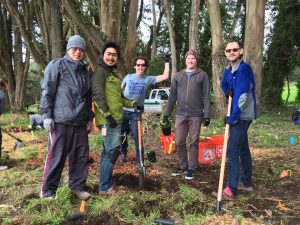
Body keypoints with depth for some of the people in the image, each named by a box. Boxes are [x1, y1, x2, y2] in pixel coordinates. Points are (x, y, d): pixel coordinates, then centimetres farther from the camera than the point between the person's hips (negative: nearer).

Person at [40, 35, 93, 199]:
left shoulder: (85, 71, 18)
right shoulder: (57, 65, 0)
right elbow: (47, 91, -5)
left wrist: (90, 118, 20)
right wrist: (47, 115, -11)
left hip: (80, 122, 6)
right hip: (61, 121, -6)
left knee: (82, 156, 9)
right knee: (56, 157, 0)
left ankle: (77, 186, 25)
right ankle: (47, 191, 14)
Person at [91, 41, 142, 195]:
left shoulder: (114, 73, 22)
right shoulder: (100, 72, -8)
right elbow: (97, 95, -18)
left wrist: (133, 104, 17)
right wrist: (108, 114, -23)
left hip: (115, 119, 10)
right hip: (108, 120, -10)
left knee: (108, 151, 15)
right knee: (113, 151, -8)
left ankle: (105, 184, 26)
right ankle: (105, 187, 3)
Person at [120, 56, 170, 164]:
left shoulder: (148, 79, -2)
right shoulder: (128, 77, 0)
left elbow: (165, 76, -6)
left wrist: (166, 62, -6)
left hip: (136, 112, -2)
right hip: (123, 110, 2)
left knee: (136, 136, -7)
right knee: (122, 134, 15)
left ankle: (139, 161, 2)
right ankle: (123, 153, 39)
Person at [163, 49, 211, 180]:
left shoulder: (202, 75, 3)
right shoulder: (178, 76, 12)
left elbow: (206, 96, -2)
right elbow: (172, 96, 13)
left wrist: (207, 115, -9)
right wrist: (167, 113, 9)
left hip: (196, 115, -3)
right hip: (180, 114, 3)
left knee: (194, 142, 5)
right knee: (179, 142, 6)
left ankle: (192, 168, 17)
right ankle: (183, 166, 22)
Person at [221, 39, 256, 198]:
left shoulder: (244, 68, -18)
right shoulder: (228, 70, 8)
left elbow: (241, 95, -24)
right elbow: (224, 85, 27)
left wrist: (233, 117, -22)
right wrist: (227, 91, 3)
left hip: (242, 116, -9)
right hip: (237, 115, 9)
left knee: (232, 151, -9)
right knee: (243, 149, 16)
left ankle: (231, 189, 0)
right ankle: (246, 182, 30)